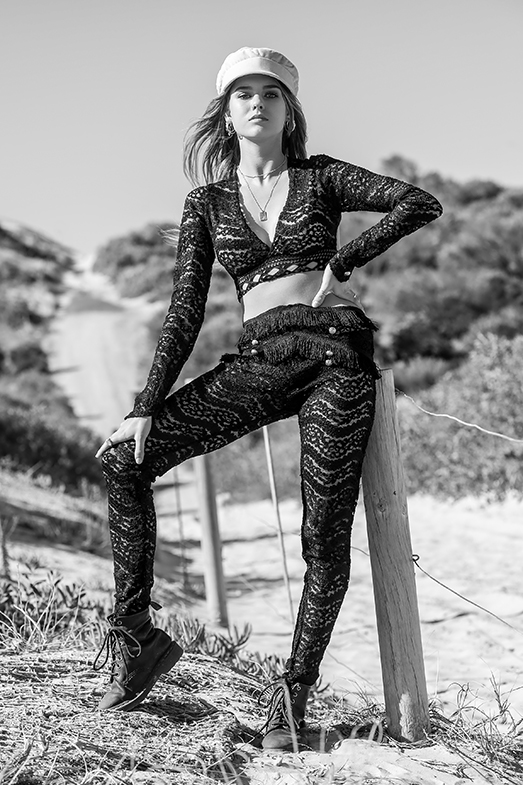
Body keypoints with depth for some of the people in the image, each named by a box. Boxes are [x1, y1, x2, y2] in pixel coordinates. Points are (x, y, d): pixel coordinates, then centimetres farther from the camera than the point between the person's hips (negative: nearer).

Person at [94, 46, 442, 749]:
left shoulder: (320, 178, 11)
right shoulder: (208, 203, 15)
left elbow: (422, 203, 2)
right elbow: (185, 313, 9)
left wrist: (344, 262, -7)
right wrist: (146, 407, 0)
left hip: (336, 354, -2)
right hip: (257, 360, 2)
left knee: (326, 540, -6)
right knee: (124, 459, -12)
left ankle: (296, 690, 10)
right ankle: (135, 635, -5)